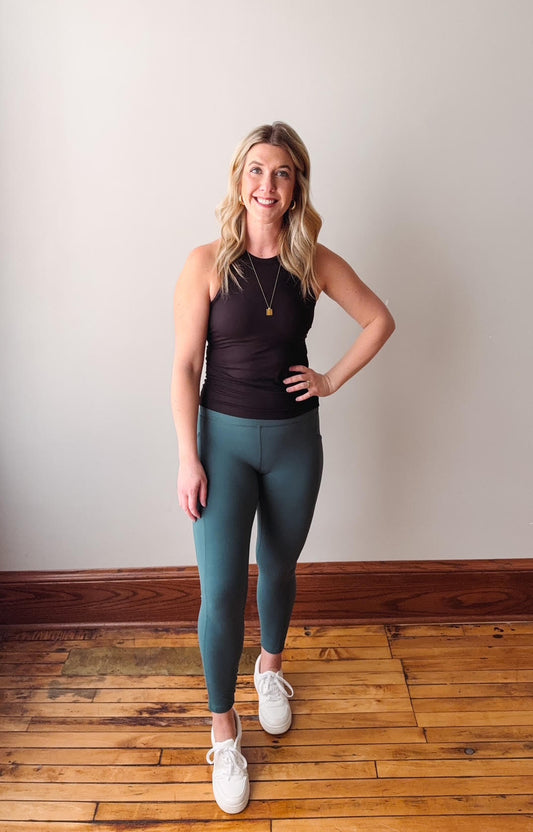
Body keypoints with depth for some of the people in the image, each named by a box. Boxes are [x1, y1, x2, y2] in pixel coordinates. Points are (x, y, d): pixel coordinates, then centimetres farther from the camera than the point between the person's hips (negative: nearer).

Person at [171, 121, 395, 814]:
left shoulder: (316, 262, -2)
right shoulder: (207, 263, -8)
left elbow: (380, 320, 9)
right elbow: (185, 366, -9)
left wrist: (334, 379, 0)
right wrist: (188, 460, -11)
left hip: (294, 439, 2)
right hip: (223, 438, -2)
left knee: (279, 568, 19)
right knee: (221, 591, -2)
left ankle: (271, 665, 48)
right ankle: (223, 724, 23)